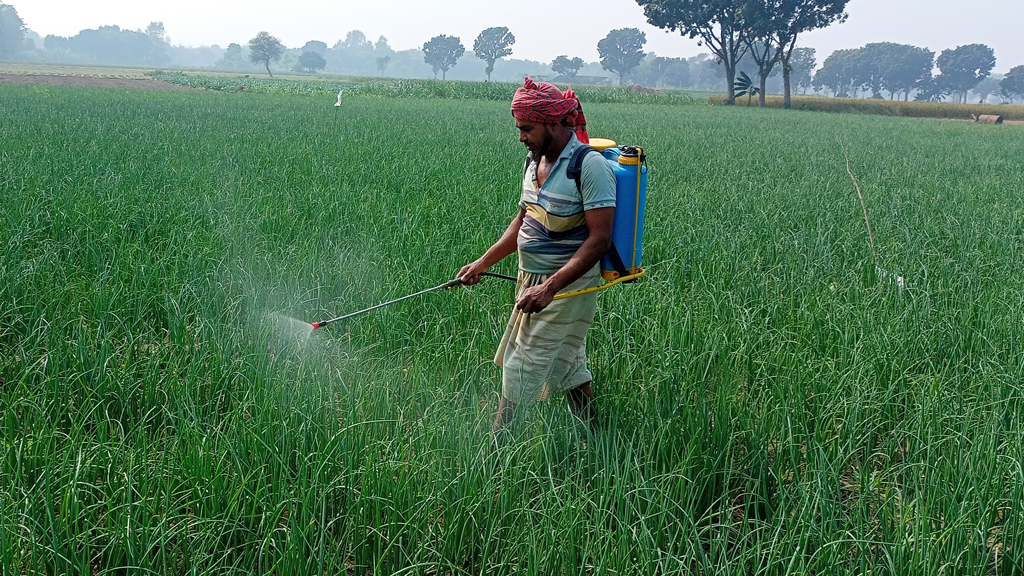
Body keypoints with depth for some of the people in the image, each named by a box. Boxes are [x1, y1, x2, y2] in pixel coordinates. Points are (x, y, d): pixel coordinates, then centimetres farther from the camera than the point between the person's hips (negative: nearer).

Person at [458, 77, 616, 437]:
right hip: (531, 281, 8)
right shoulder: (535, 161, 9)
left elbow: (599, 239, -23)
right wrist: (483, 262, 11)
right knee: (568, 366, 15)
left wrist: (549, 288, -29)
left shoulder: (590, 166, -18)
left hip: (568, 286, -8)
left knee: (521, 373, -6)